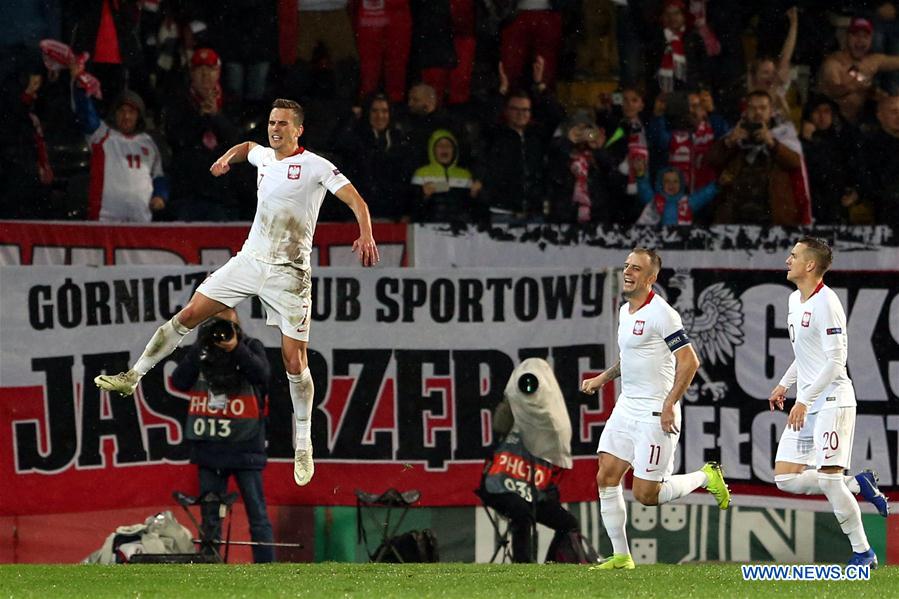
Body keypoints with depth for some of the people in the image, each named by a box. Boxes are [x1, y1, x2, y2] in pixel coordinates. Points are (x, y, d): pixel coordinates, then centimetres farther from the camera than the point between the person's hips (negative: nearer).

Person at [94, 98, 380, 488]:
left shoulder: (315, 166, -10)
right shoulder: (263, 157, 9)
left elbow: (355, 200, -17)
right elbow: (248, 146, 35)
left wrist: (366, 236, -33)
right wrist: (228, 158, 17)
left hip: (289, 273, -5)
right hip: (249, 260, 5)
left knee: (294, 361, -5)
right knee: (188, 315, 1)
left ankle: (303, 445, 8)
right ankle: (133, 377, 11)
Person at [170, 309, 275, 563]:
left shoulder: (251, 347, 1)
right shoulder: (199, 351, 7)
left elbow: (263, 375, -16)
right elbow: (179, 382, -5)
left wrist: (236, 349, -24)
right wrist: (199, 348, -12)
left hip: (245, 446, -3)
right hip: (209, 446, 3)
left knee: (257, 513, -4)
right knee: (210, 518, 8)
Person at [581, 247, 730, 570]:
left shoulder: (661, 313, -15)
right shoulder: (625, 311, 13)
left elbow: (689, 362, -18)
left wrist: (669, 404, -22)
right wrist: (603, 378, 21)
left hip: (655, 413, -9)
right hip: (626, 407, 9)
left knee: (646, 494, -6)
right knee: (606, 478, -1)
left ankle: (706, 477, 18)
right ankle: (621, 556, 7)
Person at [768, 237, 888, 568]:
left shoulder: (826, 303, -15)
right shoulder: (795, 300, 13)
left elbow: (835, 361, -20)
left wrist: (804, 401, -22)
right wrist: (784, 385, 22)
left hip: (832, 401, -9)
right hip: (806, 404, 9)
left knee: (829, 479, -13)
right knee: (785, 478, 0)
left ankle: (863, 552, -1)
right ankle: (859, 485, 14)